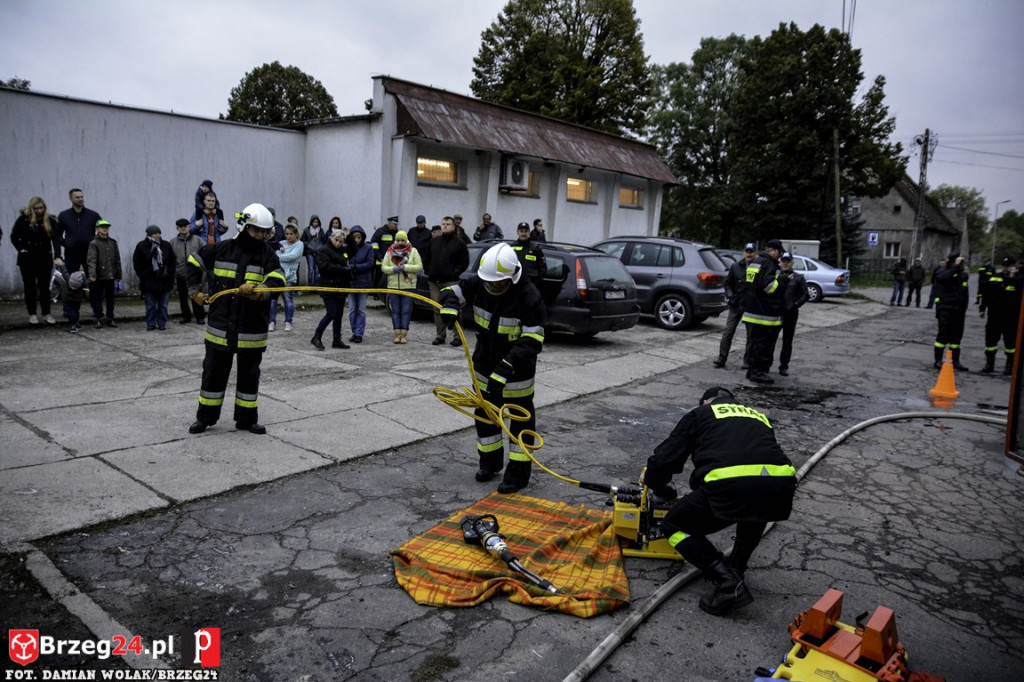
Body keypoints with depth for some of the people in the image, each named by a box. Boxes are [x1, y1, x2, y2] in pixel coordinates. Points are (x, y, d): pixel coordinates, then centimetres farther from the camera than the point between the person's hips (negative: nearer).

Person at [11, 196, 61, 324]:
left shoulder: (50, 221, -5)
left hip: (45, 259, 0)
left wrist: (57, 257, -26)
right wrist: (20, 249, -7)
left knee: (44, 287, 4)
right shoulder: (23, 219, -4)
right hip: (27, 259, 0)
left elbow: (56, 239, -14)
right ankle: (32, 314, 14)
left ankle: (46, 314, 12)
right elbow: (14, 236, 7)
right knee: (30, 287, 7)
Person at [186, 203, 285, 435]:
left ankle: (247, 418, 25)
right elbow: (195, 262, 15)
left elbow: (276, 282, -18)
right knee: (214, 371, 11)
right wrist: (195, 290, 11)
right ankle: (205, 417, 26)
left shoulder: (268, 255, -3)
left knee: (249, 374, 11)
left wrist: (256, 291, -36)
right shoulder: (221, 249, -1)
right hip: (220, 326, 0)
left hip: (252, 329, 0)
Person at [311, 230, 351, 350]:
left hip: (341, 287, 8)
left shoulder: (343, 251, 18)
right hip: (329, 287, -8)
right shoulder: (324, 251, -6)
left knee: (339, 314, 10)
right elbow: (325, 266, -20)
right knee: (331, 314, -10)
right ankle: (316, 338, 3)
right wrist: (343, 269, -19)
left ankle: (337, 340, 17)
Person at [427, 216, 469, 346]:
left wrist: (455, 273, -8)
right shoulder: (434, 242, 17)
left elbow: (465, 262, 0)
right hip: (434, 282, 5)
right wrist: (429, 273, 11)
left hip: (451, 282, -5)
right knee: (437, 310, 8)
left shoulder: (459, 243, 2)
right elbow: (427, 259, 23)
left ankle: (458, 336, -2)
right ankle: (440, 335, 15)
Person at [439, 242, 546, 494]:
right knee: (484, 413, 17)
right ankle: (490, 460, 37)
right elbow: (452, 291, 2)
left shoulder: (529, 296, -27)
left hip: (517, 369, -5)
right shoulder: (478, 283, -12)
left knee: (520, 418, 5)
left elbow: (532, 341, -28)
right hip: (484, 364, 6)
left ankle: (518, 471, 18)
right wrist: (450, 308, -24)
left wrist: (505, 369, -36)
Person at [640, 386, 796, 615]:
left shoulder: (699, 414, 25)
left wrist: (651, 479, 42)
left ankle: (728, 582, 2)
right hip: (779, 492, 5)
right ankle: (737, 568, 32)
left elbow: (666, 457, 18)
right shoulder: (758, 415, 37)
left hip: (729, 487, -5)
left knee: (674, 526, 19)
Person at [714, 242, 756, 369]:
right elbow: (728, 283, 10)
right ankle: (721, 358, 5)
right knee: (728, 331, 1)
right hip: (736, 304, 2)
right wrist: (730, 295, -5)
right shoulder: (735, 266, 4)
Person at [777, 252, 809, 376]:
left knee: (787, 341, 7)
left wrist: (795, 305, -8)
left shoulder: (798, 278, 5)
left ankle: (784, 366, 15)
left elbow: (806, 295, 4)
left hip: (790, 313, 0)